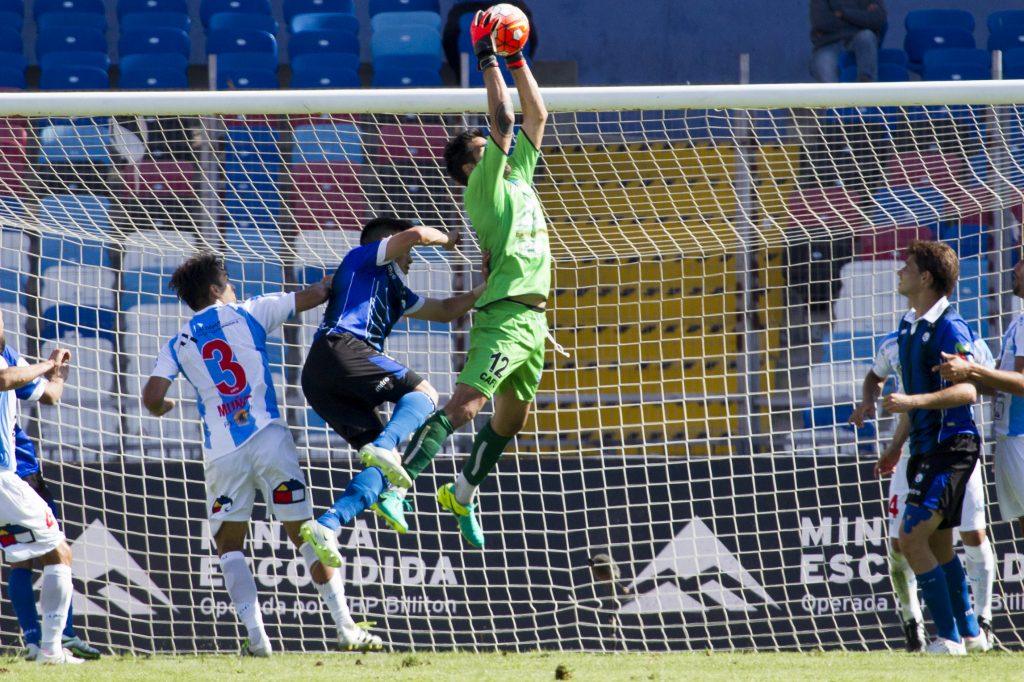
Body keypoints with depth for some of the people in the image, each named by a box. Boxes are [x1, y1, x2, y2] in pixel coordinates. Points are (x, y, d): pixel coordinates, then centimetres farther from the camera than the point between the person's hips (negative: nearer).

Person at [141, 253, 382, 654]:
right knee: (304, 533, 5)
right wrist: (332, 281, 31)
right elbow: (313, 296, 9)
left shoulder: (178, 345, 11)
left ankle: (256, 636, -6)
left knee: (229, 546, 11)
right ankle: (346, 628, 1)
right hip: (269, 438, 0)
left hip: (222, 452, 0)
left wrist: (163, 408, 24)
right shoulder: (249, 314, 8)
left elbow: (152, 399, 0)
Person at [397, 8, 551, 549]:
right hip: (504, 317, -8)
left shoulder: (518, 175, 17)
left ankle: (462, 495, 33)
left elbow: (535, 117, 19)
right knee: (462, 406, -22)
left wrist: (517, 58, 14)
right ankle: (397, 483, -29)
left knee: (511, 419, 17)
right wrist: (488, 59, -9)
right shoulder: (484, 189, -5)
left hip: (533, 321, 8)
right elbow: (504, 120, -14)